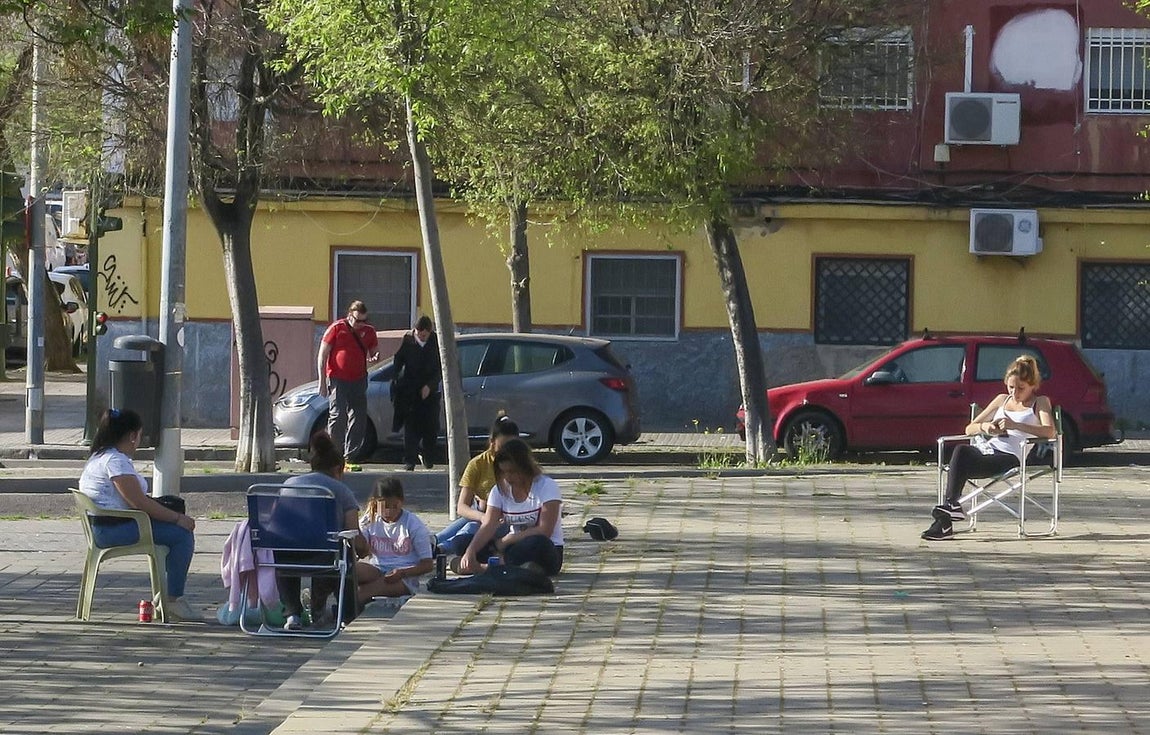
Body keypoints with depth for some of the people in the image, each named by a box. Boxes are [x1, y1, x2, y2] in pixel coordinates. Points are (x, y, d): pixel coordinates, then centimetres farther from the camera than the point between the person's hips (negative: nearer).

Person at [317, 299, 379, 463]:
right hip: (338, 380, -5)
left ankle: (351, 456, 8)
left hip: (359, 380, 5)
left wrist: (375, 357, -7)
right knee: (337, 417, -10)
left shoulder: (368, 331, 8)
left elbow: (374, 351, 20)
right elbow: (322, 355, -2)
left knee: (358, 419, 2)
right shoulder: (336, 328, -5)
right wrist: (322, 381, -7)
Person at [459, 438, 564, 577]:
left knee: (536, 543, -41)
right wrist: (470, 552, -27)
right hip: (514, 548, 5)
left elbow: (544, 531, -17)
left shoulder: (546, 486, -10)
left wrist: (507, 541, -17)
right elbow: (488, 527, -8)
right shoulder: (500, 490, 5)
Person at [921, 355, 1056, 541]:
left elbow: (1050, 432, -8)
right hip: (984, 449, 5)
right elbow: (969, 429, 27)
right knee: (960, 450, -33)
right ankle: (952, 506, -39)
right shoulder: (1002, 400, 28)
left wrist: (1015, 425, -17)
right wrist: (983, 427, 2)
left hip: (1009, 456, -5)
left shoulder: (1040, 402, 13)